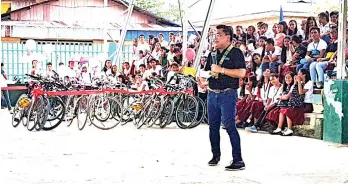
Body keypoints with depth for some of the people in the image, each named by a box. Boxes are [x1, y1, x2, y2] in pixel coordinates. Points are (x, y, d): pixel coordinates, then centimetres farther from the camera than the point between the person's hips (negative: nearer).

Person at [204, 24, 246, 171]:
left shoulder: (236, 53, -5)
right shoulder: (213, 54, 16)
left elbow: (241, 73, -16)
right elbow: (206, 71, 25)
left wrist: (221, 70, -17)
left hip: (228, 94, -7)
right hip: (212, 93, 7)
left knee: (229, 125, -12)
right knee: (213, 126, 11)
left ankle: (238, 160, -10)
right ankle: (216, 155, 25)